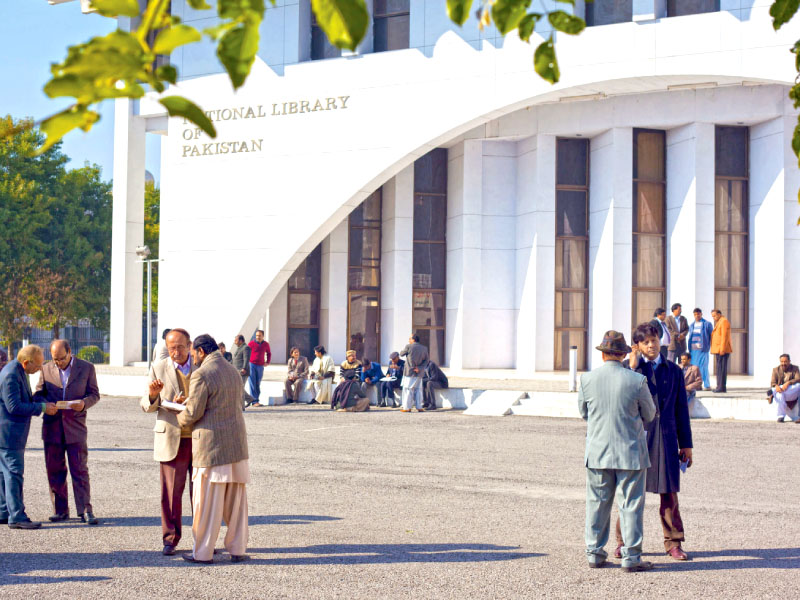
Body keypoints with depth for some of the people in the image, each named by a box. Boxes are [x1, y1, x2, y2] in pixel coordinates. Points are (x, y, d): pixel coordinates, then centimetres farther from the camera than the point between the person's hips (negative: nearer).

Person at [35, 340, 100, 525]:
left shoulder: (86, 368, 2)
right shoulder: (46, 369, 7)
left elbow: (94, 394, 5)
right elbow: (39, 393, 12)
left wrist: (84, 403, -17)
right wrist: (45, 405, -11)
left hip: (75, 426, -2)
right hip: (52, 426, 2)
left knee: (80, 470, -5)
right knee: (54, 471, 5)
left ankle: (85, 510, -3)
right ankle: (60, 510, 13)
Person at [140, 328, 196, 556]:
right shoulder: (158, 368, 3)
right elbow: (147, 406, 3)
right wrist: (152, 394, -20)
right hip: (171, 440, -1)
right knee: (171, 493, -1)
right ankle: (170, 539, 10)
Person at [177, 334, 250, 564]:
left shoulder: (202, 375, -13)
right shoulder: (233, 371, 12)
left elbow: (193, 413, -15)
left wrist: (180, 419, 8)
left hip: (211, 444, -7)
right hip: (236, 443, 7)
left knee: (206, 501, 1)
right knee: (236, 500, 10)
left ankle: (203, 552, 7)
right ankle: (238, 549, 13)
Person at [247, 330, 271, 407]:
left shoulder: (265, 344, 7)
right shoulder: (251, 343, -4)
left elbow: (269, 353, 24)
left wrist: (267, 362, 12)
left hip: (260, 366, 4)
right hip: (252, 365, -4)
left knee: (258, 384, 8)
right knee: (252, 384, -8)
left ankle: (256, 399, 15)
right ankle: (254, 401, -9)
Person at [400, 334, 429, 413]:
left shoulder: (409, 346, -9)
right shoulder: (424, 348, 6)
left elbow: (401, 354, 5)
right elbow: (426, 361, 4)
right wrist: (419, 368, -5)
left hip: (409, 372, -4)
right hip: (418, 373, 4)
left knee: (408, 389, 0)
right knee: (418, 389, 10)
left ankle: (407, 407, -2)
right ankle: (419, 407, 6)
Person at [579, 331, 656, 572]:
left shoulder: (587, 379, -5)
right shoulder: (637, 381, -11)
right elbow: (649, 414, 3)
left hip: (597, 451, 3)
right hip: (630, 451, -2)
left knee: (597, 504, 12)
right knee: (631, 505, 3)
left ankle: (594, 553, 17)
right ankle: (630, 557, 4)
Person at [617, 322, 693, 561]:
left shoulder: (674, 371, 12)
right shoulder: (631, 368, 4)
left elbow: (681, 409, 14)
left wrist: (686, 444, 11)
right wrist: (632, 367, -14)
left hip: (666, 438, 2)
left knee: (669, 493, 4)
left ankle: (673, 542, 12)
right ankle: (624, 541, 14)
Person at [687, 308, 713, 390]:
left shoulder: (707, 324, 1)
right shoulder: (692, 325, 17)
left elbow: (711, 336, 1)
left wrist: (709, 346, -7)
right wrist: (689, 348, 12)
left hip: (702, 349, -5)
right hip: (693, 349, 5)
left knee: (703, 367, -6)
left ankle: (706, 385, -1)